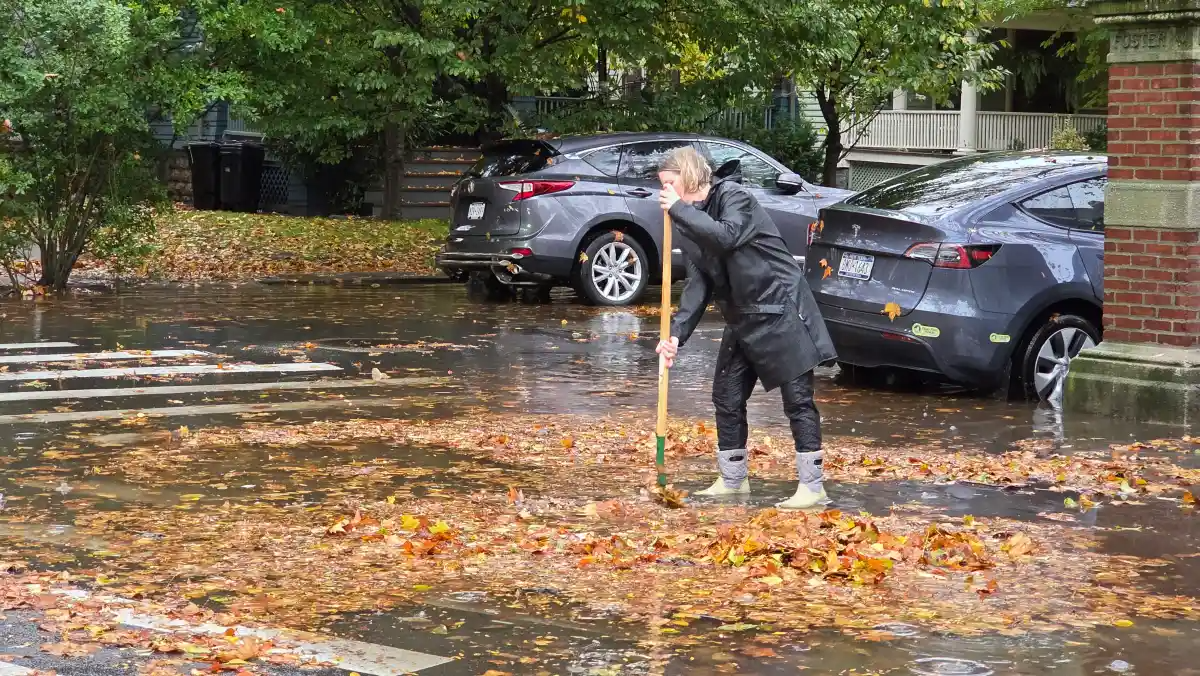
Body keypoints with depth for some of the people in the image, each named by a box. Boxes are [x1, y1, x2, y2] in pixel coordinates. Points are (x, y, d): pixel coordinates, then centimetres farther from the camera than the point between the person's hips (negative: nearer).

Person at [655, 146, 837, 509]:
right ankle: (733, 480, 24)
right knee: (727, 397, 11)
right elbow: (698, 283, 2)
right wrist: (677, 333, -9)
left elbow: (727, 236, -34)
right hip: (742, 319, 9)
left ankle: (812, 486, -5)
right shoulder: (689, 224, 8)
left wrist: (679, 209, -26)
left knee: (797, 398, -7)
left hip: (781, 310, -9)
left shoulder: (734, 197, -13)